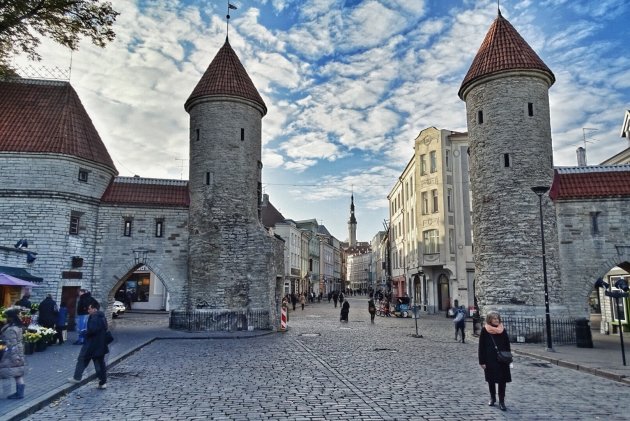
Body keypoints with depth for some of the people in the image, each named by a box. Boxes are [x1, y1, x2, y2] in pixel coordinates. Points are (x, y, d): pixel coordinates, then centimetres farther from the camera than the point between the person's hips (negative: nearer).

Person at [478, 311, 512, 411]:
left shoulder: (502, 330, 2)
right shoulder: (484, 330, -5)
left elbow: (507, 345, 7)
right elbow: (481, 346, -4)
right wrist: (482, 361, -6)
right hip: (490, 360, -1)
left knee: (502, 380, 2)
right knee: (491, 380, 10)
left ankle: (502, 401, 10)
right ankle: (492, 398, 29)